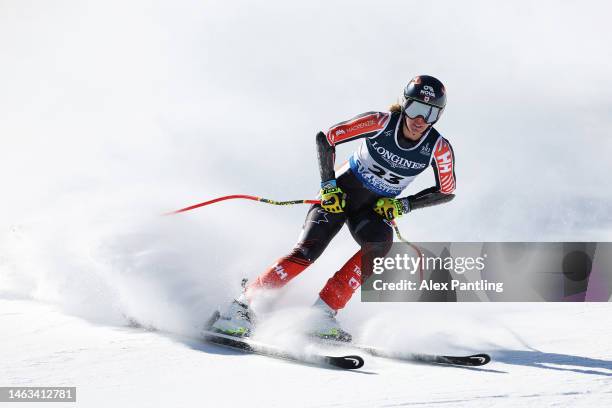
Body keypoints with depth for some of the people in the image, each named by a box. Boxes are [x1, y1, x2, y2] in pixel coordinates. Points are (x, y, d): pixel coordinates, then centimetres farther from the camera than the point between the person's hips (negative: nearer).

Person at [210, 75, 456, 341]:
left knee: (380, 244, -30)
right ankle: (243, 305, -13)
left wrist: (404, 205, -10)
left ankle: (323, 311, -24)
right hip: (339, 195, -2)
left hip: (376, 209, 3)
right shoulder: (381, 123, -20)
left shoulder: (439, 149, -14)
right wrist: (328, 186, -18)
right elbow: (325, 138, -13)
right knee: (306, 252, -20)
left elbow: (446, 191, 1)